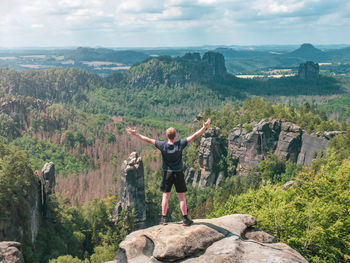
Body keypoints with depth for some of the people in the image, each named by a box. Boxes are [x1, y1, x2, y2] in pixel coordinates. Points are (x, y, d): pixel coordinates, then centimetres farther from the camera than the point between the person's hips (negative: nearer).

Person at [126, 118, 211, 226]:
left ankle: (164, 218, 14)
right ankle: (185, 219, 9)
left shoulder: (162, 145, -12)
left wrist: (136, 134, 3)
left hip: (167, 173, 1)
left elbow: (148, 140, -6)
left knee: (165, 196, 10)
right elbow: (194, 136, -10)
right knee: (181, 196, 5)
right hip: (179, 173, -1)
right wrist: (204, 127, -3)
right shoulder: (180, 144, -14)